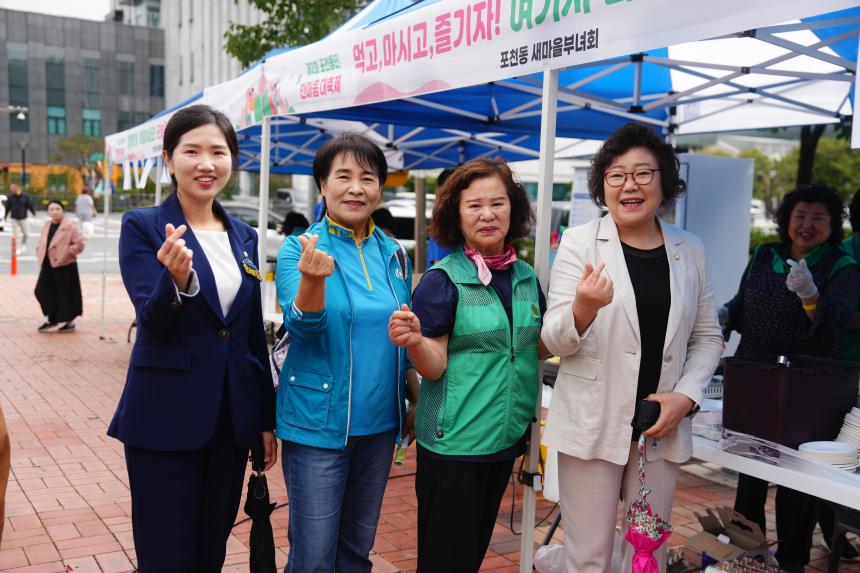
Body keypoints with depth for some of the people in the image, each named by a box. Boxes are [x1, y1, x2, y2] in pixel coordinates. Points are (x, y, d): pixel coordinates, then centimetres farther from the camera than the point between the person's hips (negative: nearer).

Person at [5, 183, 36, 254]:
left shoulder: (25, 196, -7)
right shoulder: (10, 197, -4)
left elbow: (30, 206, -2)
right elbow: (8, 207, 6)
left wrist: (34, 213, -7)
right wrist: (6, 216, 13)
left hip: (23, 218, 0)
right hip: (14, 218, 0)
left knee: (25, 233, 7)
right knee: (16, 234, -2)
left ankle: (24, 244, 33)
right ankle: (19, 248, 4)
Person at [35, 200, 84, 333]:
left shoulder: (70, 226, -10)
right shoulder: (47, 226, 13)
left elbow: (79, 244, -14)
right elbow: (41, 244, 23)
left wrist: (66, 252, -15)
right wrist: (40, 255, 9)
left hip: (64, 266, -7)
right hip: (47, 266, 7)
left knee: (66, 295, 2)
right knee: (42, 291, 3)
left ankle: (70, 322, 16)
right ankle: (50, 319, 19)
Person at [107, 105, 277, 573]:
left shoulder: (244, 236, 9)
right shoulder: (142, 226, -5)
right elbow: (153, 321, -15)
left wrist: (267, 418, 12)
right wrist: (177, 280, -37)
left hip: (231, 416, 5)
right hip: (165, 416, -4)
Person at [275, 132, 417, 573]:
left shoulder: (392, 254, 4)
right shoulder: (299, 248, -9)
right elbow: (303, 326, -22)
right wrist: (313, 279, -40)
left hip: (379, 422, 5)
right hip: (318, 422, -4)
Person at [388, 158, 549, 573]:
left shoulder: (526, 277, 4)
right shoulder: (442, 280, -12)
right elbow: (434, 366, -14)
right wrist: (414, 340, -34)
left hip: (507, 437, 6)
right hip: (453, 441, -6)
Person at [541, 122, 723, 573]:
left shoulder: (689, 251, 6)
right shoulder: (580, 242, -4)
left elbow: (707, 337, 12)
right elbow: (554, 341, -9)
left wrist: (686, 396, -4)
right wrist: (584, 308, -30)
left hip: (663, 426, 3)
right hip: (592, 425, -3)